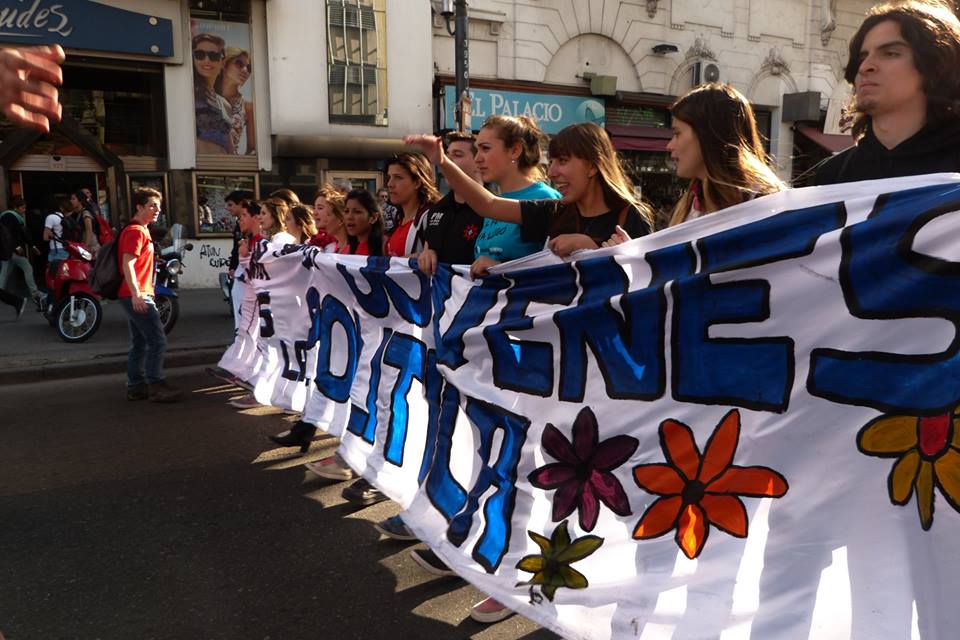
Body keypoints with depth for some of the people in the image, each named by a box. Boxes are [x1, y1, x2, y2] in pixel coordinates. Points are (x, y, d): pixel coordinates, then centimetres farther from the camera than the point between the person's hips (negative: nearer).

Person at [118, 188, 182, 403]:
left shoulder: (141, 230, 19)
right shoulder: (136, 231, -12)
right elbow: (127, 264, -21)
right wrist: (136, 294, -28)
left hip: (136, 296, 11)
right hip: (137, 296, -11)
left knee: (140, 343, 12)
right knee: (157, 340, -10)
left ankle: (135, 387, 16)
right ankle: (156, 387, -7)